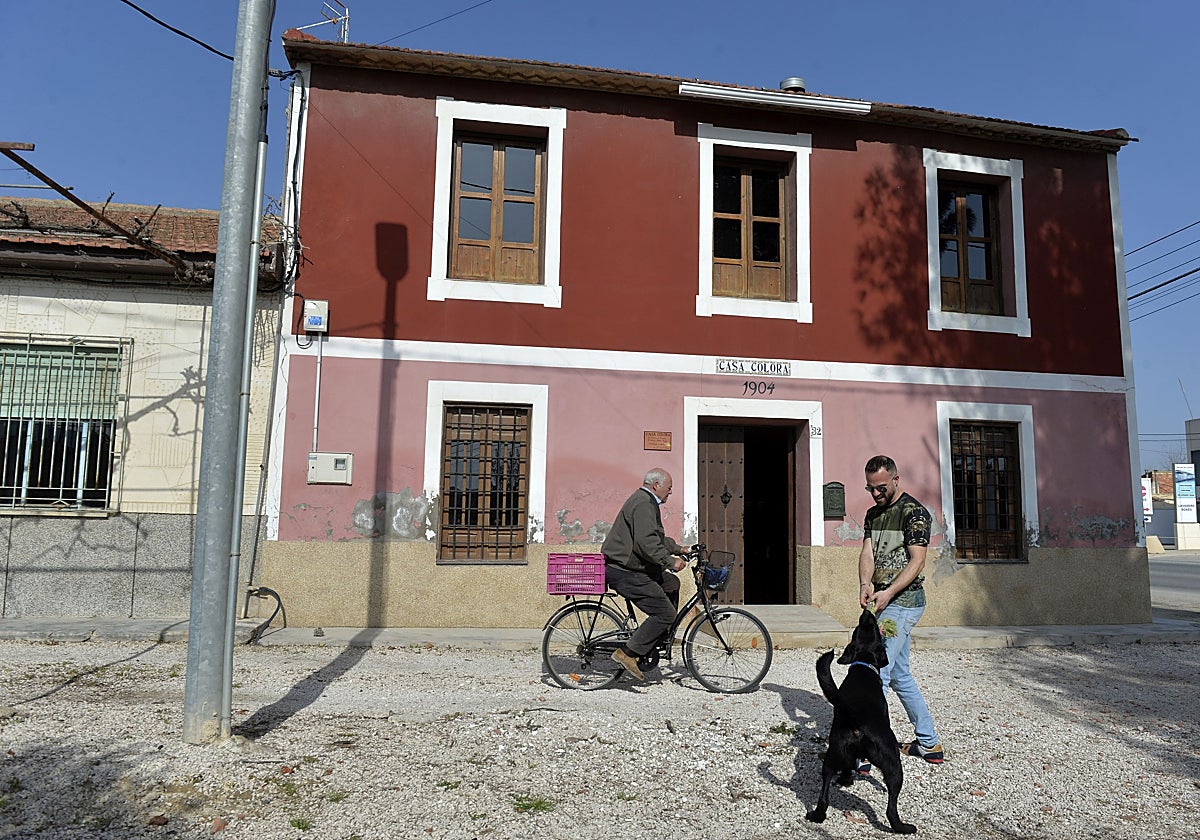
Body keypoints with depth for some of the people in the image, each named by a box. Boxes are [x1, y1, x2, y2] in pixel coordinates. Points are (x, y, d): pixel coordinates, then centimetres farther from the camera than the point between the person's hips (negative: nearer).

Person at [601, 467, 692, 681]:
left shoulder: (646, 502, 20)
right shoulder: (643, 504, -16)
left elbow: (657, 537, 31)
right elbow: (647, 542, -27)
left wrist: (677, 549, 24)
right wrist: (670, 561, -24)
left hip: (626, 566, 11)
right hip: (623, 571, -11)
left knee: (671, 583, 22)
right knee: (665, 612, -10)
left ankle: (660, 638, 24)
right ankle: (627, 653, -10)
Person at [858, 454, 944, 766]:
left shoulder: (914, 512, -10)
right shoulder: (873, 514, 14)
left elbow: (917, 560, -16)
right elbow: (867, 553, 3)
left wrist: (888, 592, -26)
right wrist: (865, 585, -16)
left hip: (903, 601, -9)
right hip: (889, 602, 9)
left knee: (876, 673, -14)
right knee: (899, 675, 15)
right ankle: (929, 744, 28)